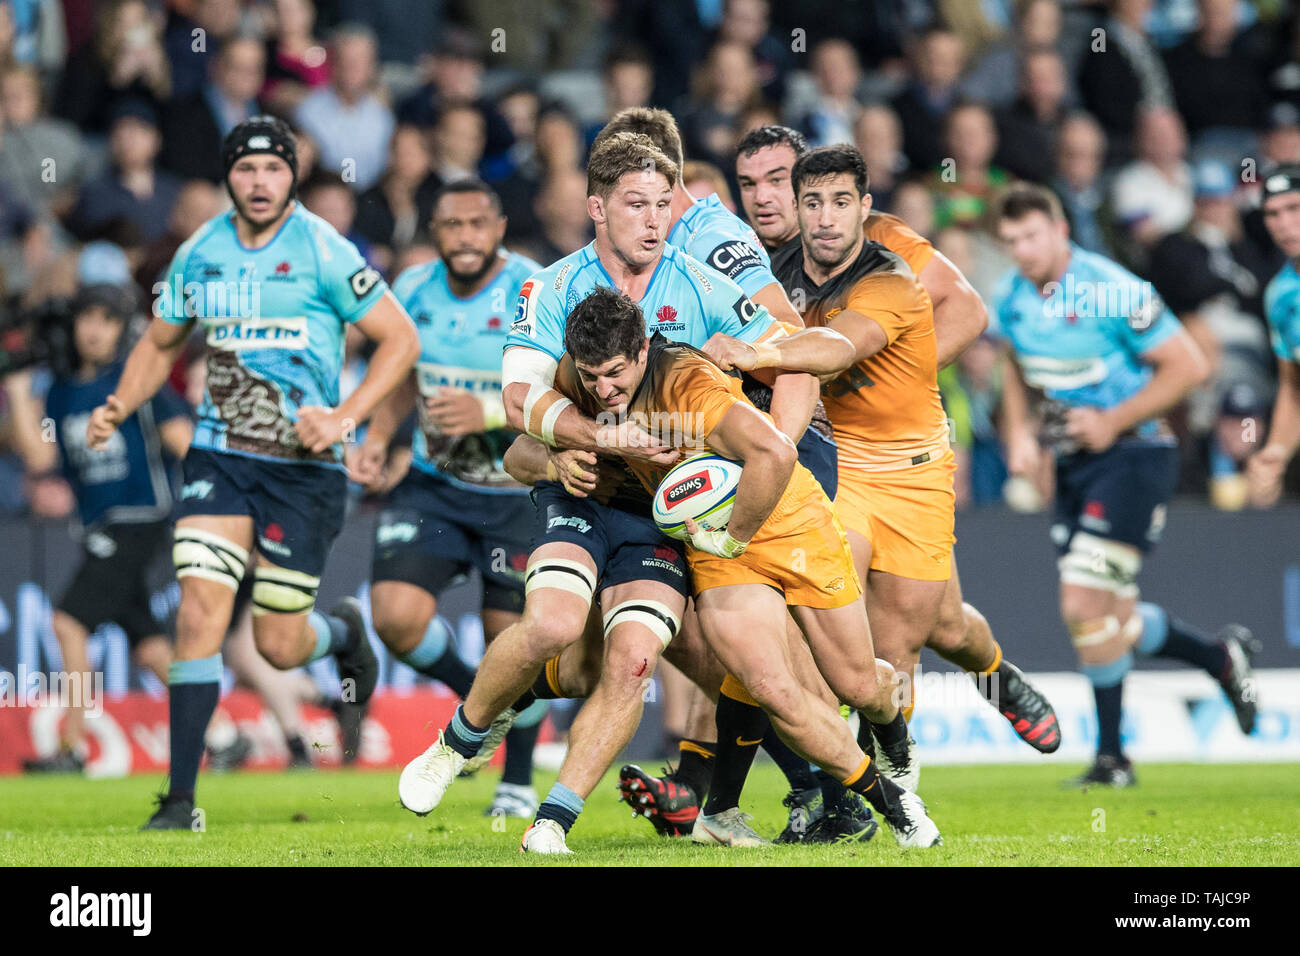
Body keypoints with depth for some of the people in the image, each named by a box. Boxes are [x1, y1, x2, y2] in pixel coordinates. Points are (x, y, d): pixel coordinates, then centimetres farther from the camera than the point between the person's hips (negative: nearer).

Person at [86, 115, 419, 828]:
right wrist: (118, 407, 1)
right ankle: (180, 798, -8)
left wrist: (345, 417, -16)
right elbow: (160, 343, 19)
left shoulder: (323, 251, -9)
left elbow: (400, 338, -5)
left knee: (279, 647, 1)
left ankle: (344, 630, 38)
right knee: (199, 615, -13)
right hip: (219, 456, 3)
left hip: (303, 467, -3)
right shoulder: (199, 254, 4)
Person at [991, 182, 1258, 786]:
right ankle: (1221, 658, 33)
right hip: (1075, 463, 8)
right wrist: (1018, 430, 7)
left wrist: (1113, 421, -17)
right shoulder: (1012, 296, 4)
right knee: (1111, 617, 8)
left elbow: (1187, 366, -15)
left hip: (1133, 456, -8)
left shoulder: (1114, 293, -18)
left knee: (1085, 607, -14)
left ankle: (1111, 756, -2)